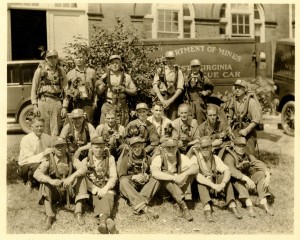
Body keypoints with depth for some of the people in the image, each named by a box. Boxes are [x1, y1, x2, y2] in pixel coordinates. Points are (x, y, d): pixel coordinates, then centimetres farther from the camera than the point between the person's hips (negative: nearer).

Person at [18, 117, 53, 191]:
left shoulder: (47, 138, -1)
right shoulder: (26, 139, -16)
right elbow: (29, 159, -24)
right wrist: (43, 154, -39)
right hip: (26, 166, -5)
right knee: (36, 166, -39)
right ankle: (29, 182, -6)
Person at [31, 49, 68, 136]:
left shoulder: (61, 71, 9)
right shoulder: (40, 70, 5)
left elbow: (65, 90, 6)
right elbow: (34, 89, 5)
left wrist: (64, 107, -1)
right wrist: (35, 105, -3)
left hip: (57, 102, 1)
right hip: (43, 101, -1)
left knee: (55, 131, 0)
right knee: (44, 130, 2)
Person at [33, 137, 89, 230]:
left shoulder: (71, 159, -5)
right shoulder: (49, 160, -10)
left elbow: (83, 168, -21)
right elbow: (36, 173, -25)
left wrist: (72, 177, -40)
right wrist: (51, 181, -42)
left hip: (68, 191, 1)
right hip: (54, 192, -1)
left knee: (80, 176, -21)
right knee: (45, 181, -27)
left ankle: (78, 212, -26)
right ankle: (49, 215, -32)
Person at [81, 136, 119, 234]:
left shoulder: (110, 158, 9)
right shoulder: (86, 161, 9)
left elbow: (113, 177, 3)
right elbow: (85, 179, -1)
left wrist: (105, 189, -13)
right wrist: (96, 190, -14)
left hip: (106, 188, 0)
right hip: (92, 190, 0)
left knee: (108, 197, -32)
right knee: (97, 200, -30)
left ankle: (103, 220, -55)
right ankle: (108, 221, -54)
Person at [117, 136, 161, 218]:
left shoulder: (147, 158, 7)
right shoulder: (125, 159, -1)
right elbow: (122, 178, -6)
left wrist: (147, 176, -16)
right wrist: (133, 177, -24)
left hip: (143, 187, 2)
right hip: (129, 189, -2)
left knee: (156, 181, -23)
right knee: (124, 182, -34)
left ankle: (138, 206, -38)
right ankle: (144, 208, -49)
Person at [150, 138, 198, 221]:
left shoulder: (181, 158, -8)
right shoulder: (158, 159, -17)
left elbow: (195, 167, -22)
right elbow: (155, 173, -36)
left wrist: (184, 174, -40)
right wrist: (174, 177, -41)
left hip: (179, 187, 3)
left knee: (189, 171, -18)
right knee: (166, 173, -33)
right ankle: (184, 207, -44)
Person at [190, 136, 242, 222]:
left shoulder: (215, 158, -3)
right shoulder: (195, 158, -14)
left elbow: (227, 171, -18)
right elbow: (196, 176, -30)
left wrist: (223, 184, -39)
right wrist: (213, 185, -41)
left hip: (214, 189, 4)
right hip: (199, 189, -3)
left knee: (224, 177, -20)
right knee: (201, 181, -34)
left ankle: (232, 205, -25)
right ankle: (207, 208, -46)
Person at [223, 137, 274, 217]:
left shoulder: (248, 156, 4)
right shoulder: (229, 157, -16)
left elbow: (260, 164, -10)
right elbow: (231, 170, -35)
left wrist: (268, 176, -30)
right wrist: (246, 179, -47)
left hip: (247, 183, 5)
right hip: (235, 183, -5)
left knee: (261, 174, -14)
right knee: (237, 179, -35)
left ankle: (264, 202, -28)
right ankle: (249, 204, -48)